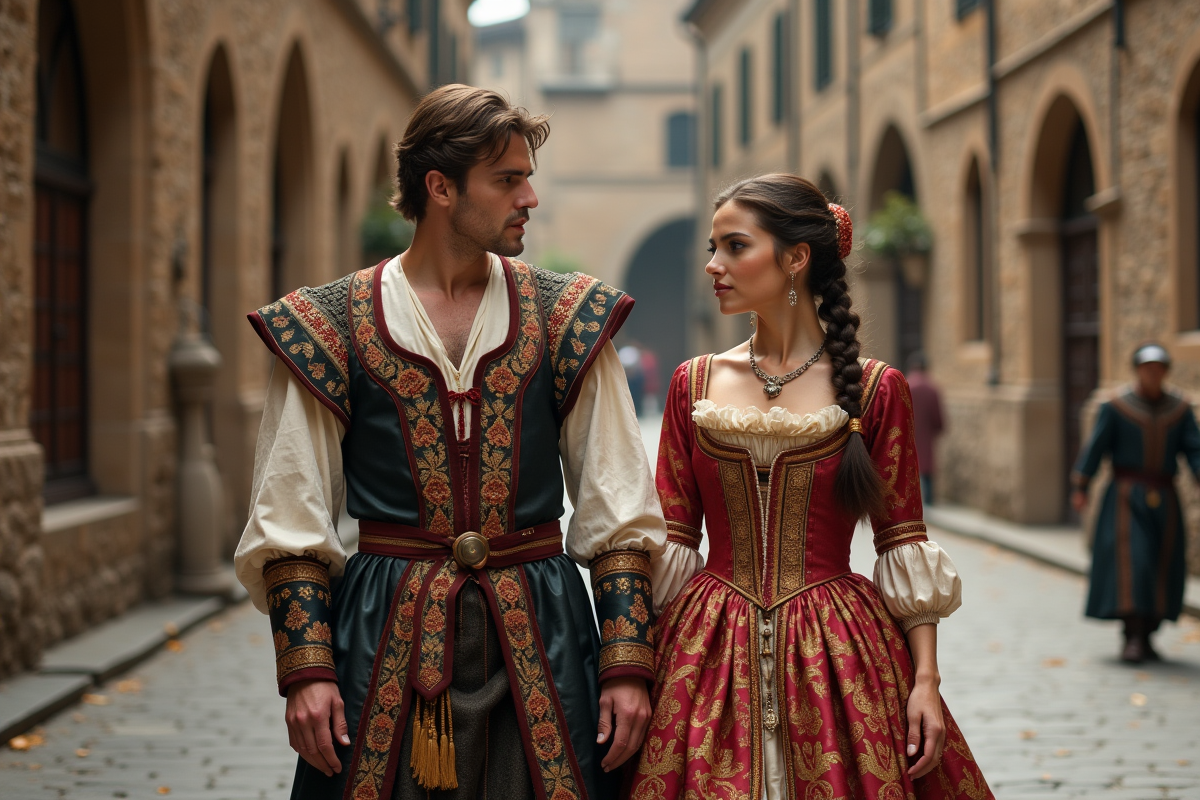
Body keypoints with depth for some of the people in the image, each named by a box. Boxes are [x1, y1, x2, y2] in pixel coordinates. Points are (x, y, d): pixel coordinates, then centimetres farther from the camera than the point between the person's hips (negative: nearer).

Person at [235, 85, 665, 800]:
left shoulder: (570, 319, 5)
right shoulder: (331, 326, 1)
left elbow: (618, 514, 4)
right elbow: (293, 523, 1)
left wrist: (627, 664, -4)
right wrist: (306, 669, -9)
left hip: (539, 638, 2)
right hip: (386, 645, -1)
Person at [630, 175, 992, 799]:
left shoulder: (875, 389, 0)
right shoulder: (694, 384, 6)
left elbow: (905, 545, 0)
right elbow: (667, 542, 7)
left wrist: (925, 681, -7)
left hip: (837, 652, -2)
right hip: (711, 654, 2)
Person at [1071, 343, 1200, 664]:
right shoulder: (1116, 407, -2)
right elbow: (1096, 446, -5)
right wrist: (1081, 488, -13)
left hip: (1164, 501, 4)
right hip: (1126, 496, -4)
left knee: (1162, 567, 2)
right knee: (1129, 560, -15)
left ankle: (1145, 637, 14)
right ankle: (1132, 638, -16)